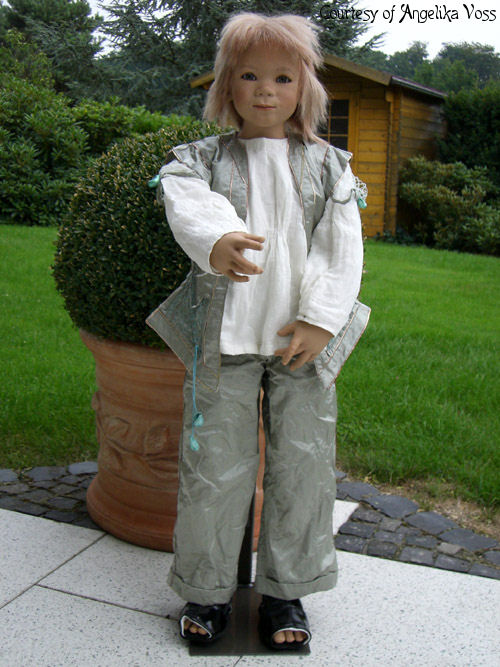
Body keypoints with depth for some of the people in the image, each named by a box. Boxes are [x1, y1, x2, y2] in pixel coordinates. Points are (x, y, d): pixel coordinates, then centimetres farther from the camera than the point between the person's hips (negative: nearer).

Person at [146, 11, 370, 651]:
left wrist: (319, 320, -8)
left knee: (303, 462, 6)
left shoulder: (328, 165, 11)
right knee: (215, 465, 2)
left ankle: (285, 591, 24)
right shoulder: (201, 159, 7)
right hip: (223, 335, -1)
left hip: (303, 337, 2)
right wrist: (214, 240, -39)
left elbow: (342, 248, 4)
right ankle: (207, 589, 22)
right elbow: (188, 203, -15)